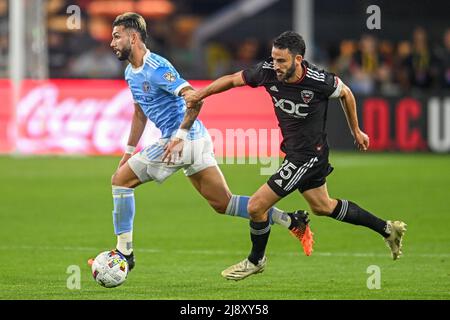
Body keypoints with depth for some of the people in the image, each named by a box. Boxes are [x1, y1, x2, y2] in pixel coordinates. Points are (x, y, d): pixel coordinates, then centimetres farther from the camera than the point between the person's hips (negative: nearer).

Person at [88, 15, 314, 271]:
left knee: (121, 180, -5)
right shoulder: (131, 73, 15)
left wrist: (179, 136, -26)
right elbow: (140, 114, 27)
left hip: (184, 139, -10)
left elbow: (194, 99, -22)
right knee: (223, 204, 7)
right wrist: (129, 152, 25)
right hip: (197, 141, 10)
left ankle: (124, 253, -3)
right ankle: (292, 221, 5)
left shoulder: (156, 68, -15)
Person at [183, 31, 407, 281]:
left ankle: (256, 260, 21)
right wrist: (200, 94, -2)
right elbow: (233, 80, 2)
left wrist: (356, 131, 6)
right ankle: (386, 229, 38)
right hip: (294, 153, 7)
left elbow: (345, 94, -5)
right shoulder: (268, 72, -15)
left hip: (308, 156, -7)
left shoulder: (319, 81, -26)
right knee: (322, 206, 24)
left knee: (256, 206, -6)